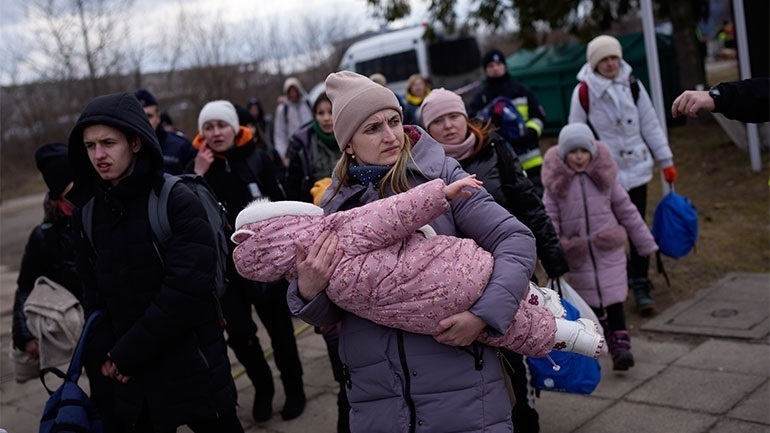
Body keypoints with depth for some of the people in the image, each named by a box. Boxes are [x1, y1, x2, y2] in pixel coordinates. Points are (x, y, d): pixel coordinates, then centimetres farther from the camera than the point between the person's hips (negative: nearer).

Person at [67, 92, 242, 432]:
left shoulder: (179, 202, -13)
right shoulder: (87, 212, 5)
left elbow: (187, 289, -19)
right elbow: (93, 293, 9)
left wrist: (127, 354, -15)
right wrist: (104, 357, -5)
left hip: (190, 369, -4)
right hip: (125, 378, 5)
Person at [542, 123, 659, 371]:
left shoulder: (604, 176, -1)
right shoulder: (556, 184, -4)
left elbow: (626, 210, 6)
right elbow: (549, 223, -2)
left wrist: (646, 243, 9)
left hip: (609, 250, 0)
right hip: (577, 256, 0)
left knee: (613, 299, -5)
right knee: (590, 303, 8)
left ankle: (620, 345, -2)